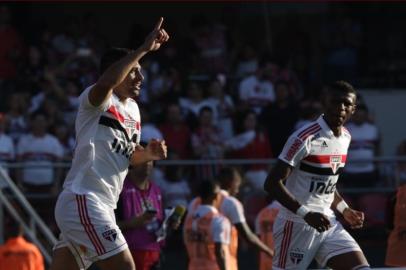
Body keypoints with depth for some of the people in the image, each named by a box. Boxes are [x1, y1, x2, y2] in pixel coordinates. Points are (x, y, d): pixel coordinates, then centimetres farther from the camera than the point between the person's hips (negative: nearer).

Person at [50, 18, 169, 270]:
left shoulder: (132, 108, 19)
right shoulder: (97, 100, -8)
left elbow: (130, 155, 31)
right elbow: (106, 82, -33)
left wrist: (149, 153, 8)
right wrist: (143, 49, -33)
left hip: (102, 206, 9)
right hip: (83, 200, -9)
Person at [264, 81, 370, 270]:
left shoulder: (345, 137, 10)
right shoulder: (305, 138, -17)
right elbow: (272, 183, -20)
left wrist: (344, 210, 11)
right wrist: (306, 214, -28)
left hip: (327, 223, 7)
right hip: (297, 224, -7)